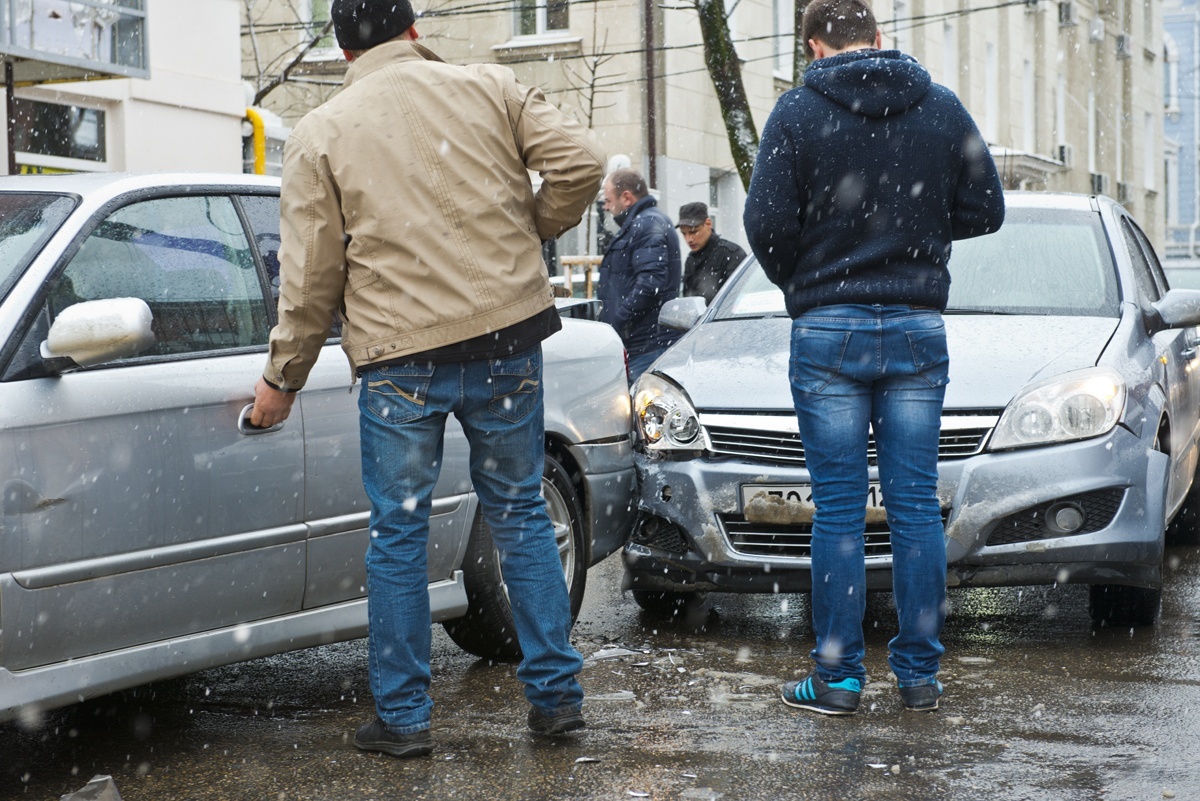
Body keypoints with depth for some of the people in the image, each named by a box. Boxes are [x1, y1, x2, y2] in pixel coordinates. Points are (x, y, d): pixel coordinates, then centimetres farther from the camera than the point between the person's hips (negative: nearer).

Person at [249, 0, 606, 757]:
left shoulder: (320, 136, 3)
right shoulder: (489, 88, 5)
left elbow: (311, 277, 2)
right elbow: (581, 162, -4)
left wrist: (282, 378, 13)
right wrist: (531, 231, 13)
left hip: (400, 359, -2)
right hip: (508, 339, 2)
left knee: (398, 533, 8)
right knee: (521, 513, 14)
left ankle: (403, 716, 13)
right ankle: (558, 695, 18)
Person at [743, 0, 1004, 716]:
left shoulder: (798, 112, -5)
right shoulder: (943, 108, 4)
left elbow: (766, 222, -10)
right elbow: (986, 210, 6)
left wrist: (798, 283, 9)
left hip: (829, 331, -2)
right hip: (919, 331, 2)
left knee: (839, 511, 3)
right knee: (917, 506, 7)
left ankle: (839, 677, 7)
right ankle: (920, 675, 12)